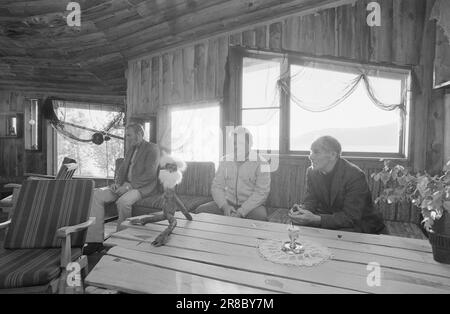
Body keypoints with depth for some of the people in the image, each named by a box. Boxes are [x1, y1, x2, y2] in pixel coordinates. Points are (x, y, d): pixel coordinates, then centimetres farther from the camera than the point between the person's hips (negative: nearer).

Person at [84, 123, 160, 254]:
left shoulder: (152, 148, -7)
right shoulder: (130, 150, 19)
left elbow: (150, 174, -17)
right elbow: (122, 169, 18)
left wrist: (129, 186, -21)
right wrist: (117, 183, -3)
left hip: (142, 187, -8)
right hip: (126, 185, 8)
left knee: (123, 201, -36)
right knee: (97, 194, -13)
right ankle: (95, 239, -14)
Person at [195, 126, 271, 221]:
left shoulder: (260, 163, -6)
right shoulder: (225, 161, 6)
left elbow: (261, 193, -13)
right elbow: (216, 187, 4)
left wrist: (241, 212, -22)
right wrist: (224, 206, -15)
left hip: (252, 205, -3)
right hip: (228, 203, 3)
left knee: (260, 217, -35)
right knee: (201, 210, -16)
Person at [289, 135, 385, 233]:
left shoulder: (355, 176, -23)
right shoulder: (311, 172, -3)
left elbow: (351, 217, -26)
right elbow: (310, 201, -1)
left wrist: (316, 219, -38)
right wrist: (302, 210, -27)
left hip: (358, 223, -4)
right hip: (329, 218, 4)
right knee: (298, 224, -19)